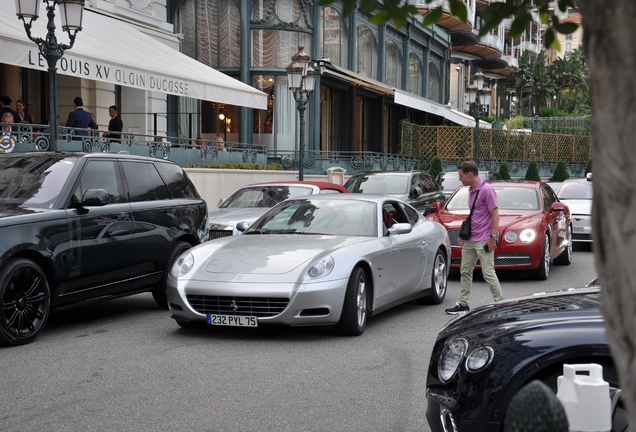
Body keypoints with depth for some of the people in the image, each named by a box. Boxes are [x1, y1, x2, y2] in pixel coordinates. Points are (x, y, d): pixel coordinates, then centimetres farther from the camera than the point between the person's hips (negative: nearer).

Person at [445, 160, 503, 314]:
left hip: (483, 240, -9)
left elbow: (495, 214, -15)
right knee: (465, 271, 13)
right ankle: (463, 304, 20)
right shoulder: (471, 190, 13)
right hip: (470, 240, 9)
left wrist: (492, 237, -19)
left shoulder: (486, 190, -13)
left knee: (488, 273, -8)